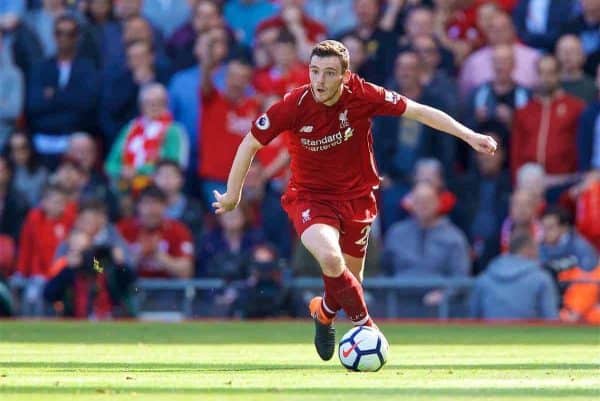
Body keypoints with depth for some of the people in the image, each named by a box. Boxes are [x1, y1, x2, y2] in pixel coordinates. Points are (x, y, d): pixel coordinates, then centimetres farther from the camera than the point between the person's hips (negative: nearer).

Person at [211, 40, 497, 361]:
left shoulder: (361, 96, -18)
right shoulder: (294, 106, -20)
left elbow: (419, 111, -8)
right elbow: (250, 144, -6)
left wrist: (468, 135, -11)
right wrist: (232, 195, 2)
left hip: (356, 198, 3)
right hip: (310, 197, -3)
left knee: (350, 279, 12)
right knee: (330, 259, -30)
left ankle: (325, 310, 48)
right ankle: (364, 323, -7)